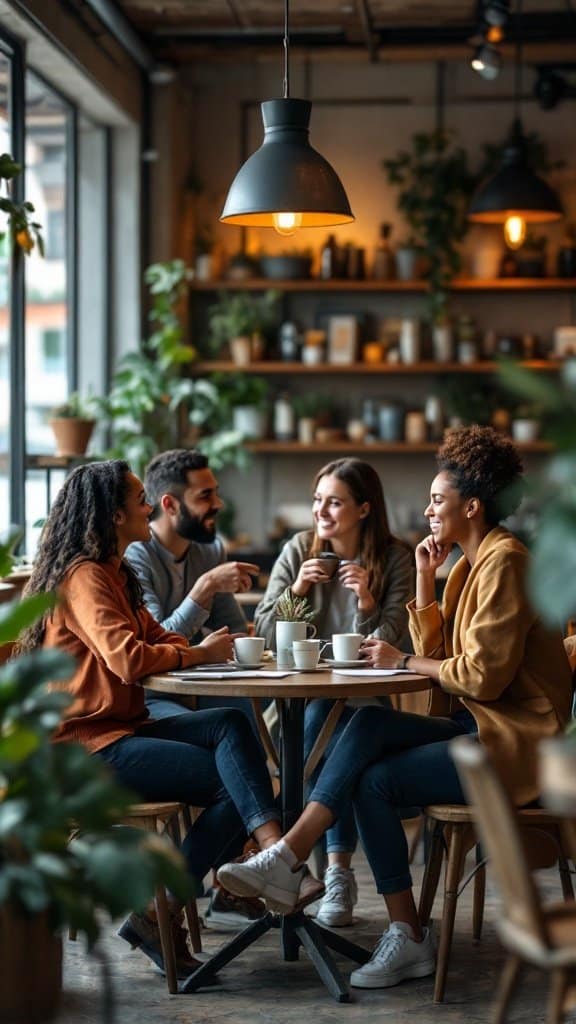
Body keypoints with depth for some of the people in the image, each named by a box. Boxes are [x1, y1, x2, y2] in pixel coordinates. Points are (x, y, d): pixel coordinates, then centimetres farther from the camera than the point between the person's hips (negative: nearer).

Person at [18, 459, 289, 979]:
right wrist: (201, 653, -10)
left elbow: (156, 636, 16)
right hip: (90, 746, -9)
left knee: (231, 724, -15)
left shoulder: (114, 574, 20)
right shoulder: (85, 577, -13)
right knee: (233, 781, -16)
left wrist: (215, 646, -5)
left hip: (124, 729, 9)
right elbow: (127, 658, -25)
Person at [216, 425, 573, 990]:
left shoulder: (503, 562, -14)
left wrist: (403, 661, -9)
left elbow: (483, 674, -21)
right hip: (478, 726, 8)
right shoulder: (468, 563, 17)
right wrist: (425, 578, 5)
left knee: (377, 780, -18)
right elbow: (437, 652, 11)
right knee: (370, 725, -13)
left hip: (514, 740, -8)